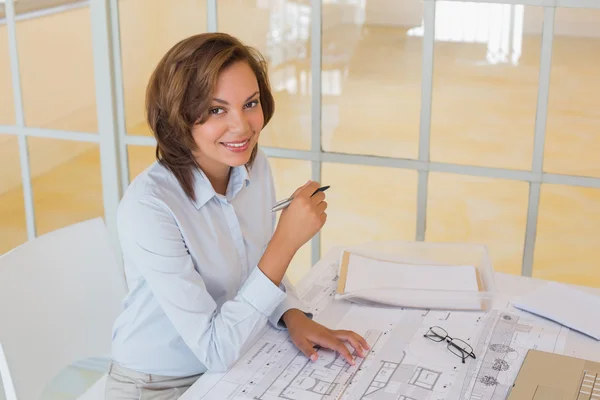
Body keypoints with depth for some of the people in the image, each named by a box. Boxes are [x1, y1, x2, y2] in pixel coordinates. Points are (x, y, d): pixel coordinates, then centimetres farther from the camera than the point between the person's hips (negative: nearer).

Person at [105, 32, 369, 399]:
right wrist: (286, 241, -30)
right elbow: (215, 350, -25)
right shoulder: (147, 205, -26)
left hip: (234, 367, 5)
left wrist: (294, 317, -10)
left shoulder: (256, 167, -6)